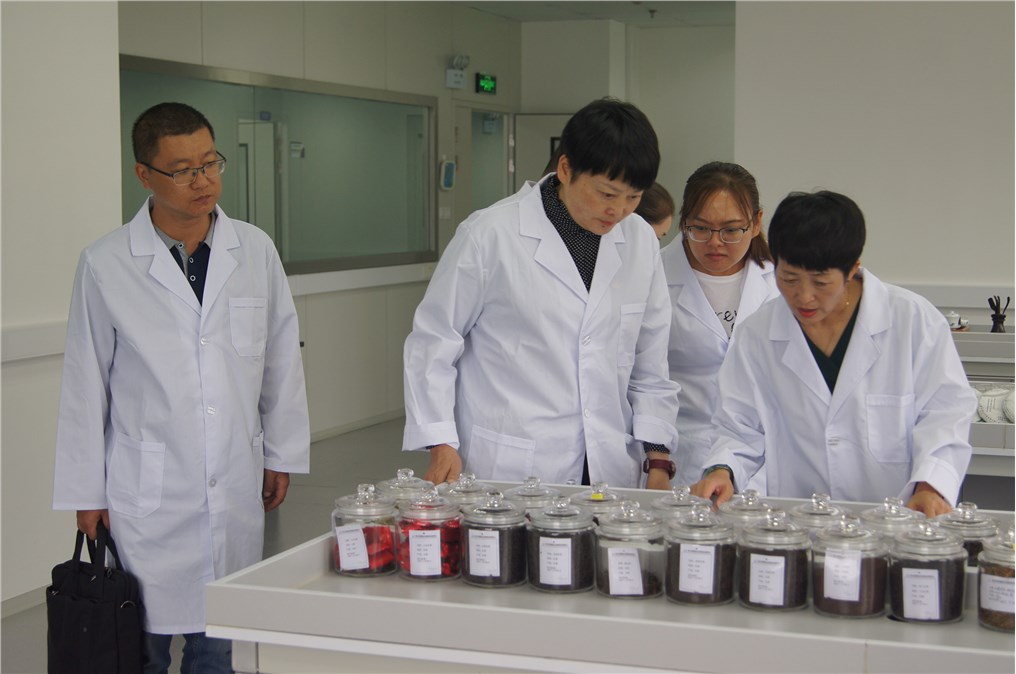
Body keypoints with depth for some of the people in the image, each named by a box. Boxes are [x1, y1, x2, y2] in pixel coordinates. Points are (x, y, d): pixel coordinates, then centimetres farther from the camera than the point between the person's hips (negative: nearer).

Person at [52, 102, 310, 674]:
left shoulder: (256, 251, 2)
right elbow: (86, 386, 0)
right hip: (146, 493, -2)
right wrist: (87, 493, 2)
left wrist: (283, 455, 12)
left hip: (236, 490, 3)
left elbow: (282, 359, 10)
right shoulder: (106, 265, -5)